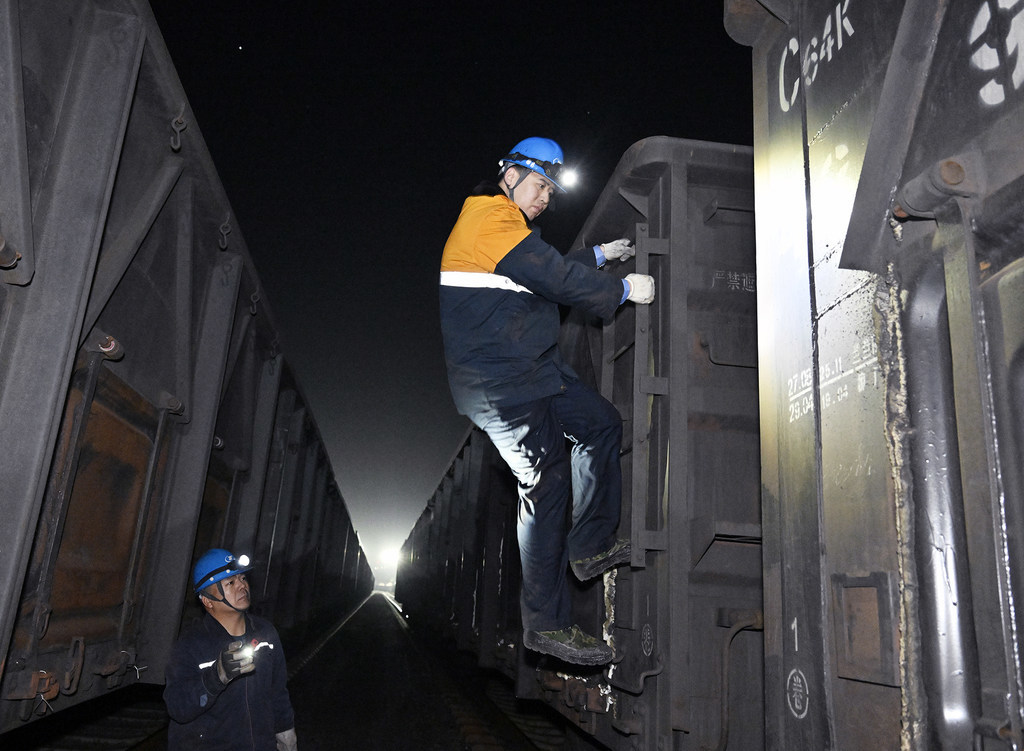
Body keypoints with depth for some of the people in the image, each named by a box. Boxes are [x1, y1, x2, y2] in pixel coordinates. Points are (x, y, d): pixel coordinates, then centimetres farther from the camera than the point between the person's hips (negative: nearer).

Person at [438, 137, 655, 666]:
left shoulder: (499, 221, 21)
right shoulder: (491, 217, -11)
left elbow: (547, 270, 33)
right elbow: (553, 277, -18)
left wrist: (598, 256, 31)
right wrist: (623, 290, -8)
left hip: (532, 371, 11)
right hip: (500, 383, -11)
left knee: (601, 424, 13)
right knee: (545, 484, -10)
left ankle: (590, 547, 19)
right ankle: (545, 624, 1)